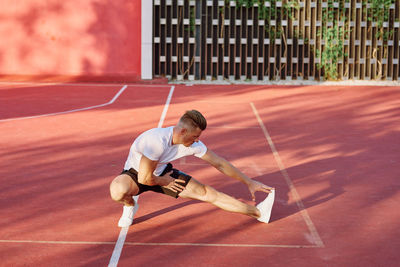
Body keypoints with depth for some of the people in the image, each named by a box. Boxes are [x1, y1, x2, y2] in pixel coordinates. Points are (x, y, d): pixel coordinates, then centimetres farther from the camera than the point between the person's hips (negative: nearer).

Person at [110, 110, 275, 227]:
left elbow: (219, 164, -5)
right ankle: (131, 204, -3)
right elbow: (144, 178, -31)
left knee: (206, 192, -7)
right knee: (118, 191, -41)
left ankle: (258, 213, -1)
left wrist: (249, 182, -1)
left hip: (162, 173, 5)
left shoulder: (193, 144, -16)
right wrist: (163, 181, -11)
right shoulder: (158, 141, -39)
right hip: (136, 172, -5)